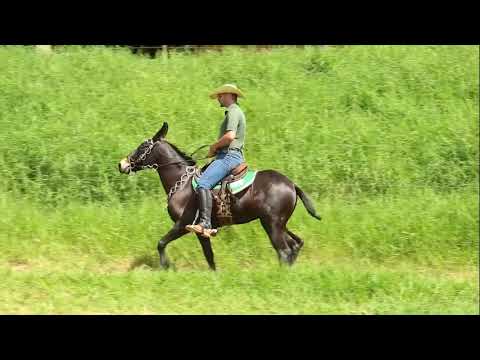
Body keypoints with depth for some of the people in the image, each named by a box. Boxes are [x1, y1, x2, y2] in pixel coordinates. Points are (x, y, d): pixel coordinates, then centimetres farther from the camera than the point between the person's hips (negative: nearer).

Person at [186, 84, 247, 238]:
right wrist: (215, 150, 19)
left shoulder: (233, 112, -8)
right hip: (235, 156, 11)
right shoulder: (236, 112, 25)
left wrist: (214, 147, -9)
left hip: (229, 156, -11)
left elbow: (230, 136, -24)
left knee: (203, 183, -25)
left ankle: (205, 224, -38)